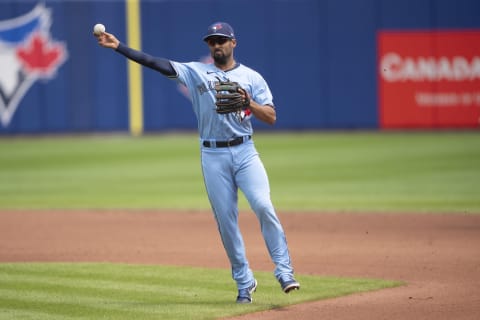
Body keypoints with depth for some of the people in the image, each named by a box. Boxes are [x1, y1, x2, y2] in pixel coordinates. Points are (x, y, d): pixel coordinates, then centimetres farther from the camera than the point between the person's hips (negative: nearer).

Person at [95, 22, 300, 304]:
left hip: (245, 152, -1)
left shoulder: (251, 77, 7)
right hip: (213, 156, 1)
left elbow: (271, 117, 1)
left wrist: (249, 103, -17)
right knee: (226, 220, 1)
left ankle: (284, 272, -14)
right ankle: (244, 283, 12)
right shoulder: (196, 71, 8)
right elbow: (155, 62, -1)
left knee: (263, 206, -19)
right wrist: (118, 46, -10)